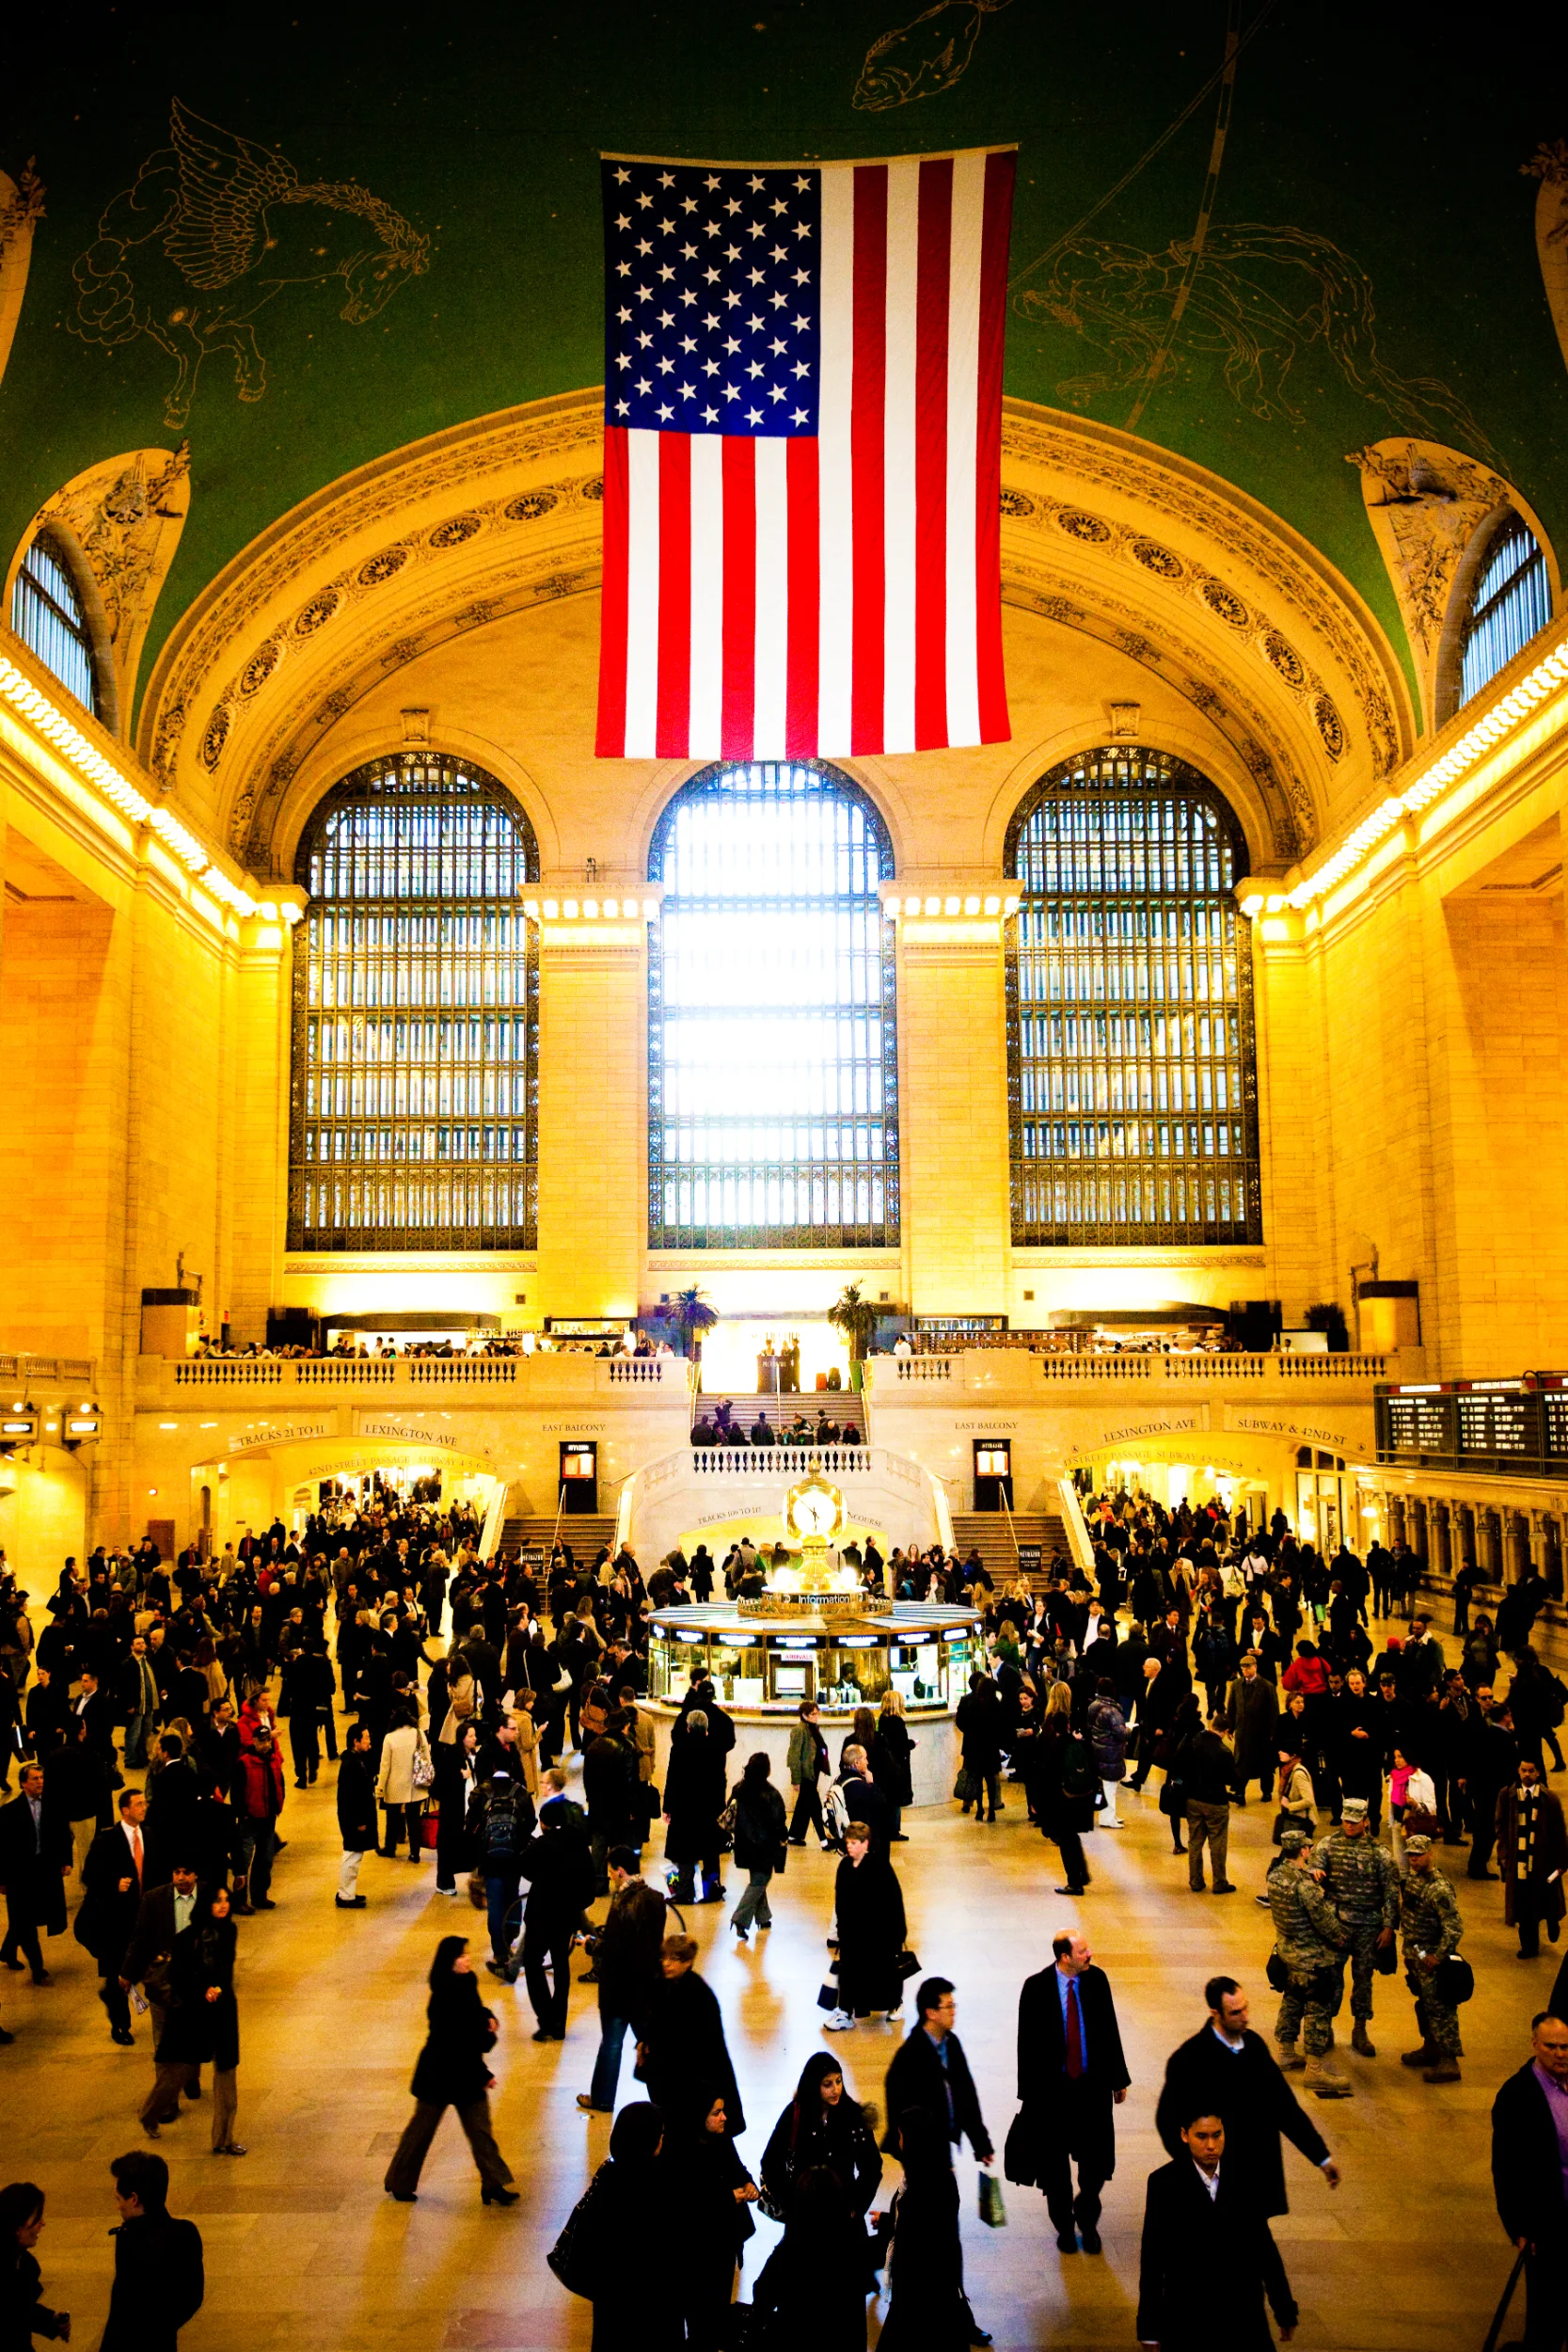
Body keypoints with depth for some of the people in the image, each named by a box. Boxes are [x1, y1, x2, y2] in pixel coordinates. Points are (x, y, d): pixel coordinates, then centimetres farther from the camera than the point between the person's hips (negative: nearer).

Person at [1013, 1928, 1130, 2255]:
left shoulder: (1097, 1979, -7)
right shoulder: (1036, 1987, -16)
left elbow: (1110, 2030, 3)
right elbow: (1028, 2042, -9)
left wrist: (1119, 2079, 7)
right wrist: (1029, 2093, -6)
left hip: (1094, 2085, 2)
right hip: (1053, 2089, -2)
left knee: (1097, 2161, 7)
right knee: (1056, 2165, 12)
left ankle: (1087, 2218, 34)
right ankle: (1064, 2226, 35)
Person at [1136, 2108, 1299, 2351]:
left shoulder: (1243, 2178, -4)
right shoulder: (1164, 2183, -11)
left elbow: (1264, 2245, 2)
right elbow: (1152, 2258, -7)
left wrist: (1285, 2310, 6)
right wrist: (1149, 2328, -4)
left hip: (1243, 2312, 2)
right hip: (1186, 2317, -2)